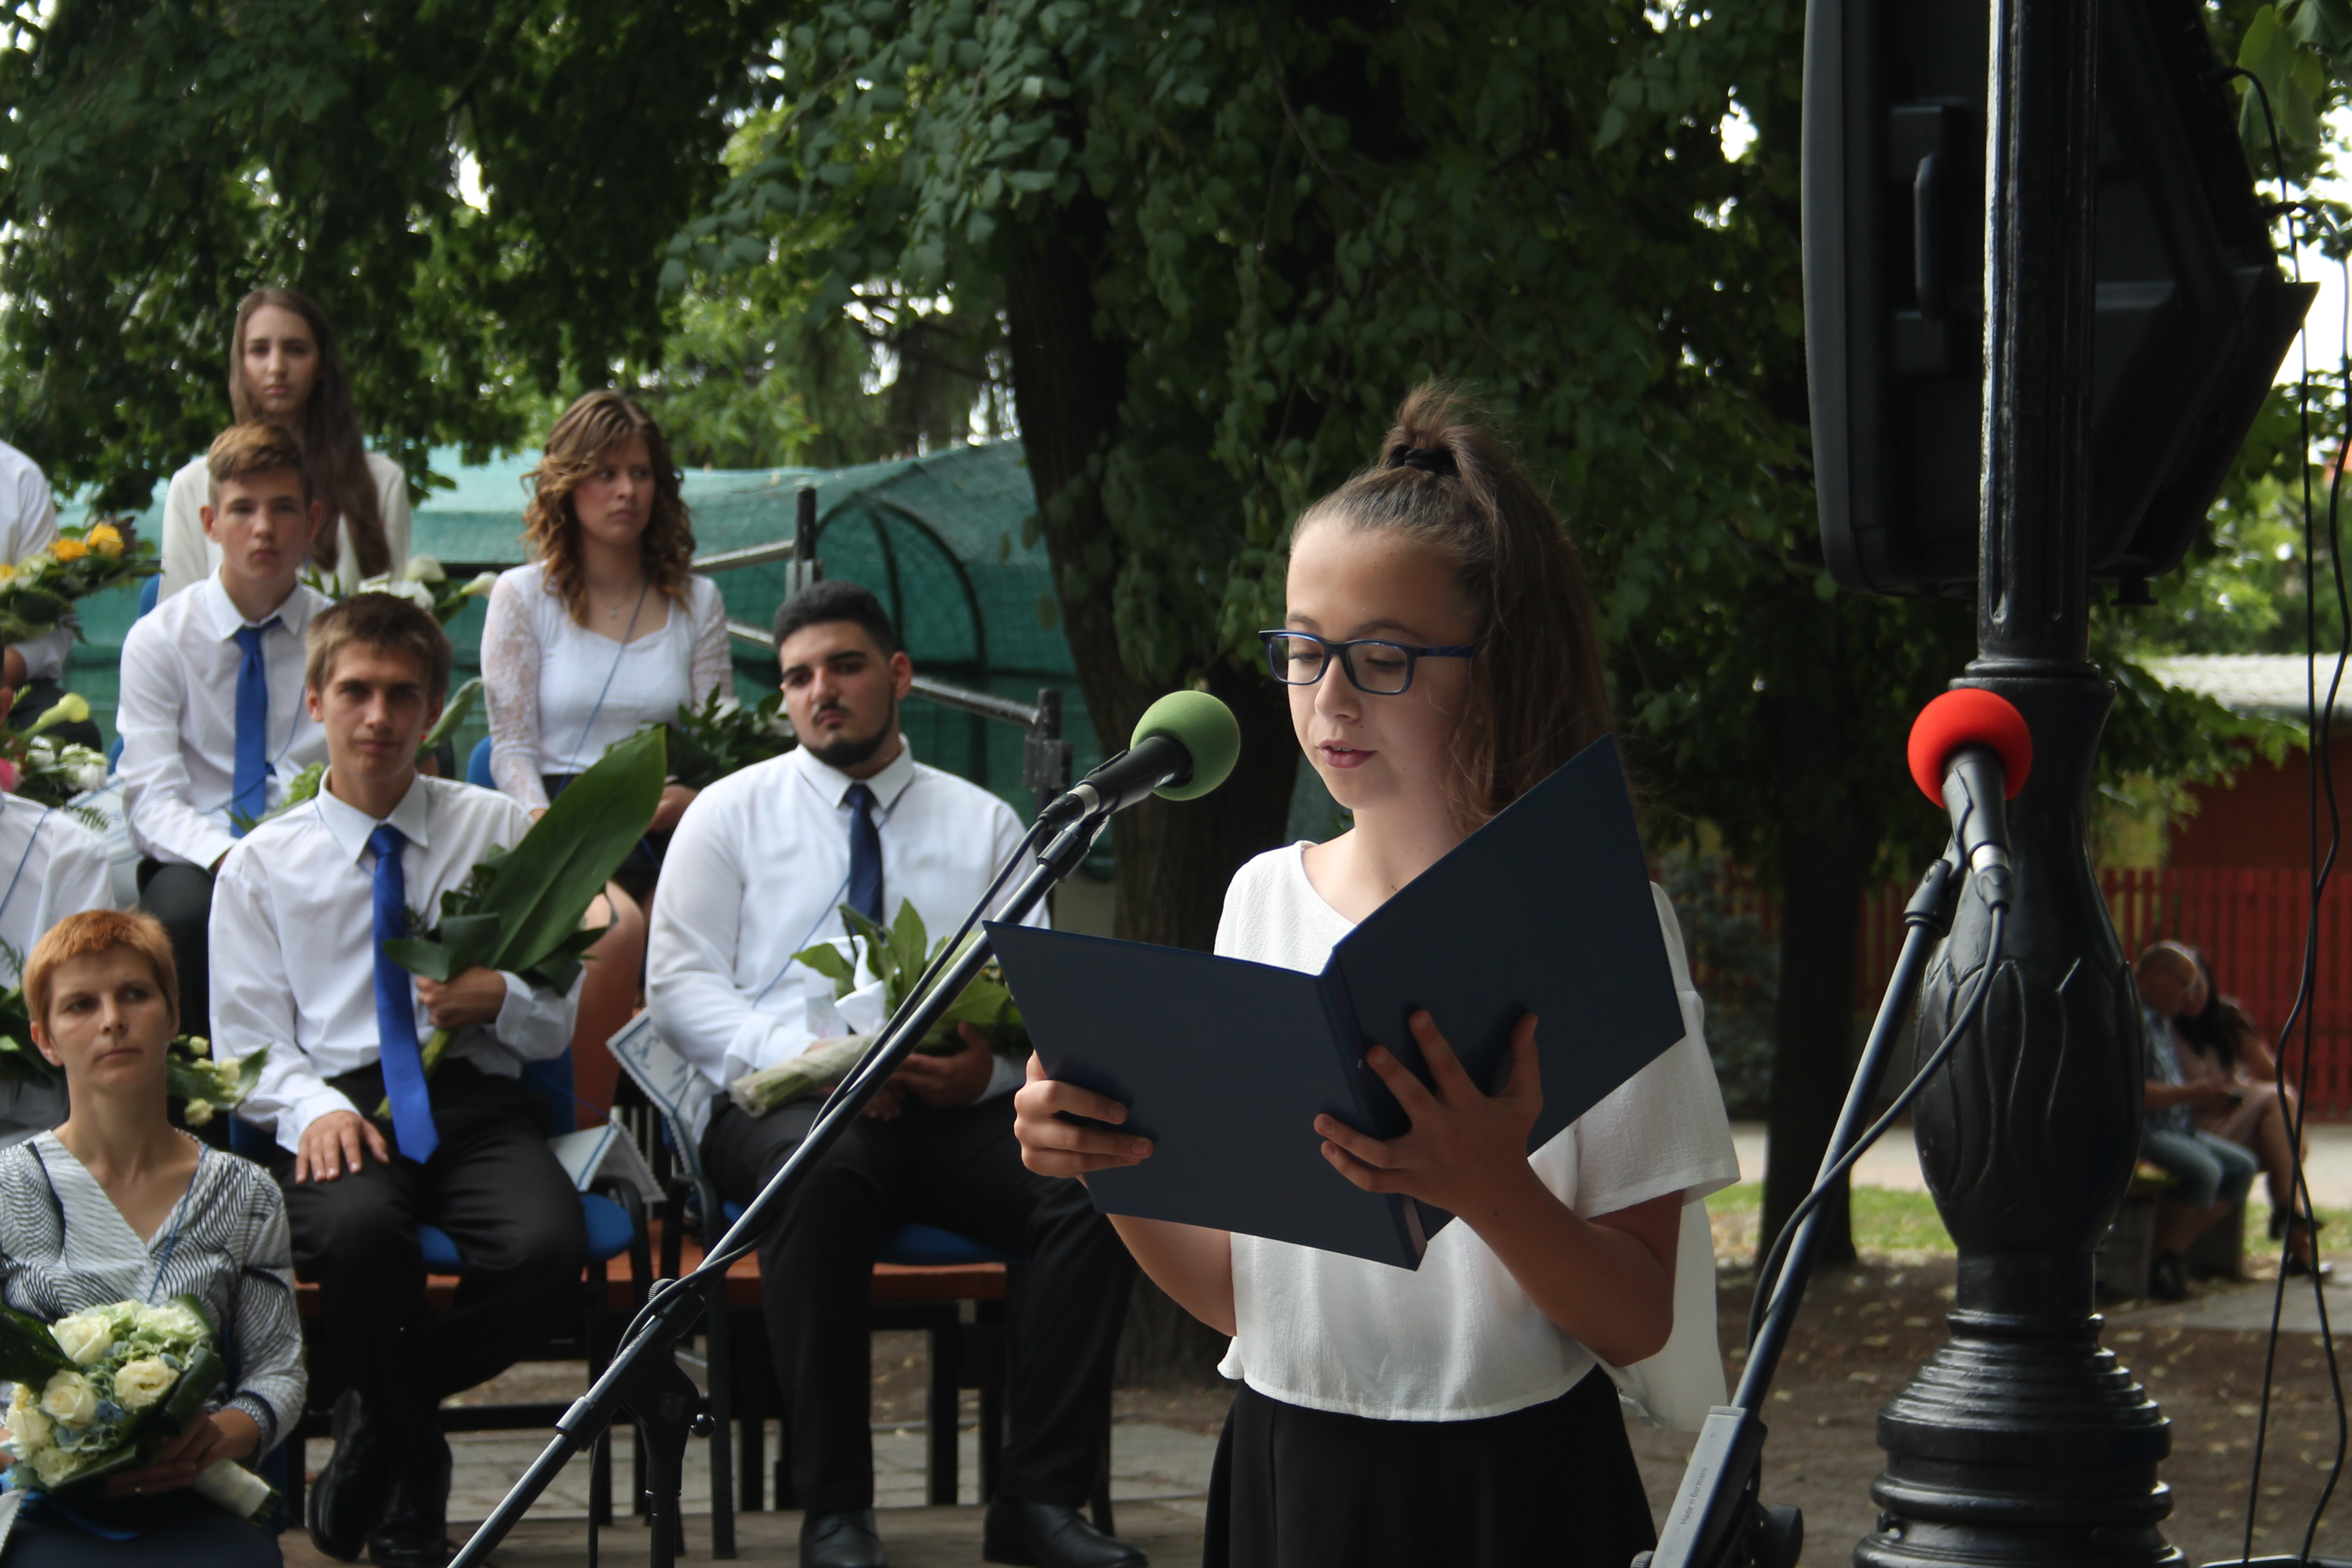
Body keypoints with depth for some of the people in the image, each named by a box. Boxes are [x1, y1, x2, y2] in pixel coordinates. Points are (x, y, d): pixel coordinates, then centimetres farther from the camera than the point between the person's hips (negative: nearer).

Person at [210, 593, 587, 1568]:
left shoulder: (502, 833, 16)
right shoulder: (263, 865, 14)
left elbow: (558, 1024, 15)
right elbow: (249, 1046, 7)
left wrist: (500, 1000, -8)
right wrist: (316, 1110, -14)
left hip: (477, 1102, 1)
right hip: (342, 1109, -1)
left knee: (548, 1246, -33)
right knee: (358, 1228, -38)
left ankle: (375, 1420, -6)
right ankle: (410, 1485, -13)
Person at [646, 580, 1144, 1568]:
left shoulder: (983, 823, 18)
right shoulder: (731, 814, 13)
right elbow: (679, 988, 3)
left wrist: (991, 1063, -16)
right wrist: (806, 1058, -16)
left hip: (955, 1109, 2)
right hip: (778, 1105, -2)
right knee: (824, 1176, -39)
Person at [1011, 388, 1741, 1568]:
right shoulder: (1265, 899, 5)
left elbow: (1638, 1325, -11)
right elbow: (1232, 1290, 6)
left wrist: (1491, 1189, -27)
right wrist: (1107, 1166, -11)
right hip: (1287, 1470, 4)